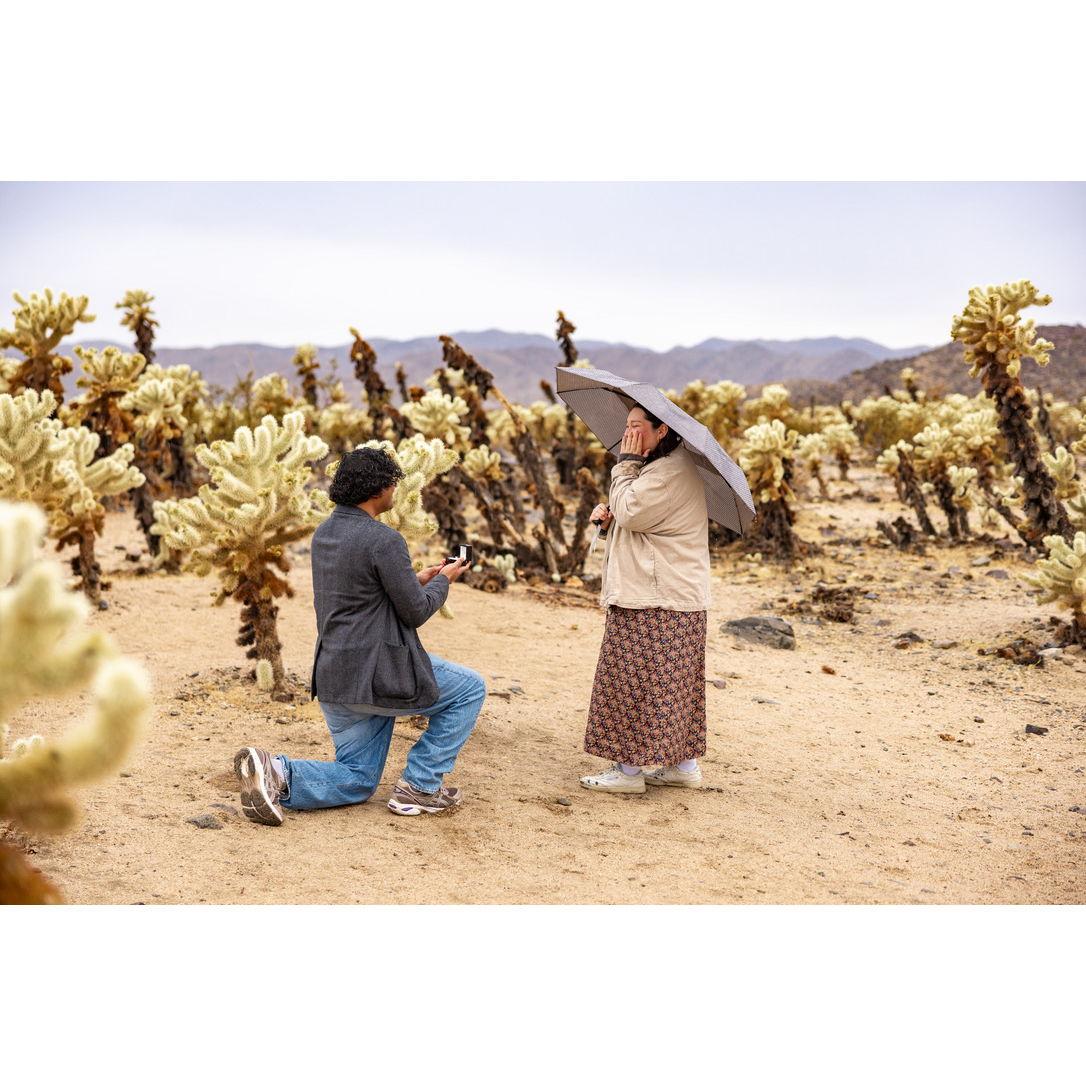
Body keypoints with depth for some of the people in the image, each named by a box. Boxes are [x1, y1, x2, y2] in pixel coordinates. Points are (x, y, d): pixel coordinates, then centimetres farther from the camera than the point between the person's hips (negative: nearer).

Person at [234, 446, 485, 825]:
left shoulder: (324, 533, 11)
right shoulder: (384, 540, -17)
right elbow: (415, 612, -11)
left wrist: (417, 580, 23)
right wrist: (443, 581, 8)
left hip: (332, 678, 8)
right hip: (378, 673, -8)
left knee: (358, 782, 19)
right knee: (470, 689, 14)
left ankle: (275, 772, -7)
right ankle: (420, 786, 10)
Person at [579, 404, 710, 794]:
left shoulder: (669, 473, -17)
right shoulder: (668, 466, 19)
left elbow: (630, 512, -21)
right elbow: (634, 517, 26)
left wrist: (627, 462, -11)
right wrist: (609, 512, 6)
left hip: (657, 602, -11)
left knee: (636, 678, -5)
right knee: (672, 683, 14)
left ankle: (630, 768, 1)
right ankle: (684, 764, 20)